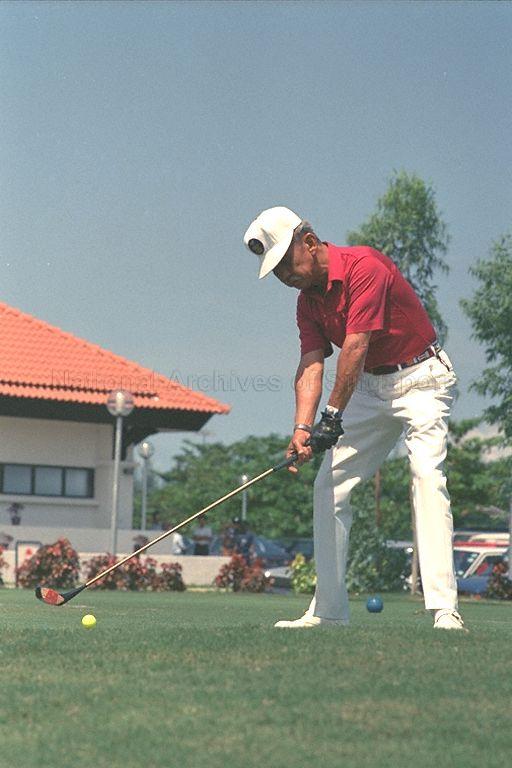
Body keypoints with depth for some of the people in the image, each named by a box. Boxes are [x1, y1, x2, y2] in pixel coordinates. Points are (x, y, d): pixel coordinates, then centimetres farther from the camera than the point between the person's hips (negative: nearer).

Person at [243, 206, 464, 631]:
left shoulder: (364, 266, -24)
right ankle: (329, 610, 8)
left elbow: (355, 346, -29)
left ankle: (445, 610, -30)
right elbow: (311, 365, -9)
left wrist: (333, 415, -32)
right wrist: (303, 428, -24)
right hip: (370, 386, 8)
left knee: (427, 474, -24)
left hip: (422, 378, -8)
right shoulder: (308, 301, 1)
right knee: (329, 486, 3)